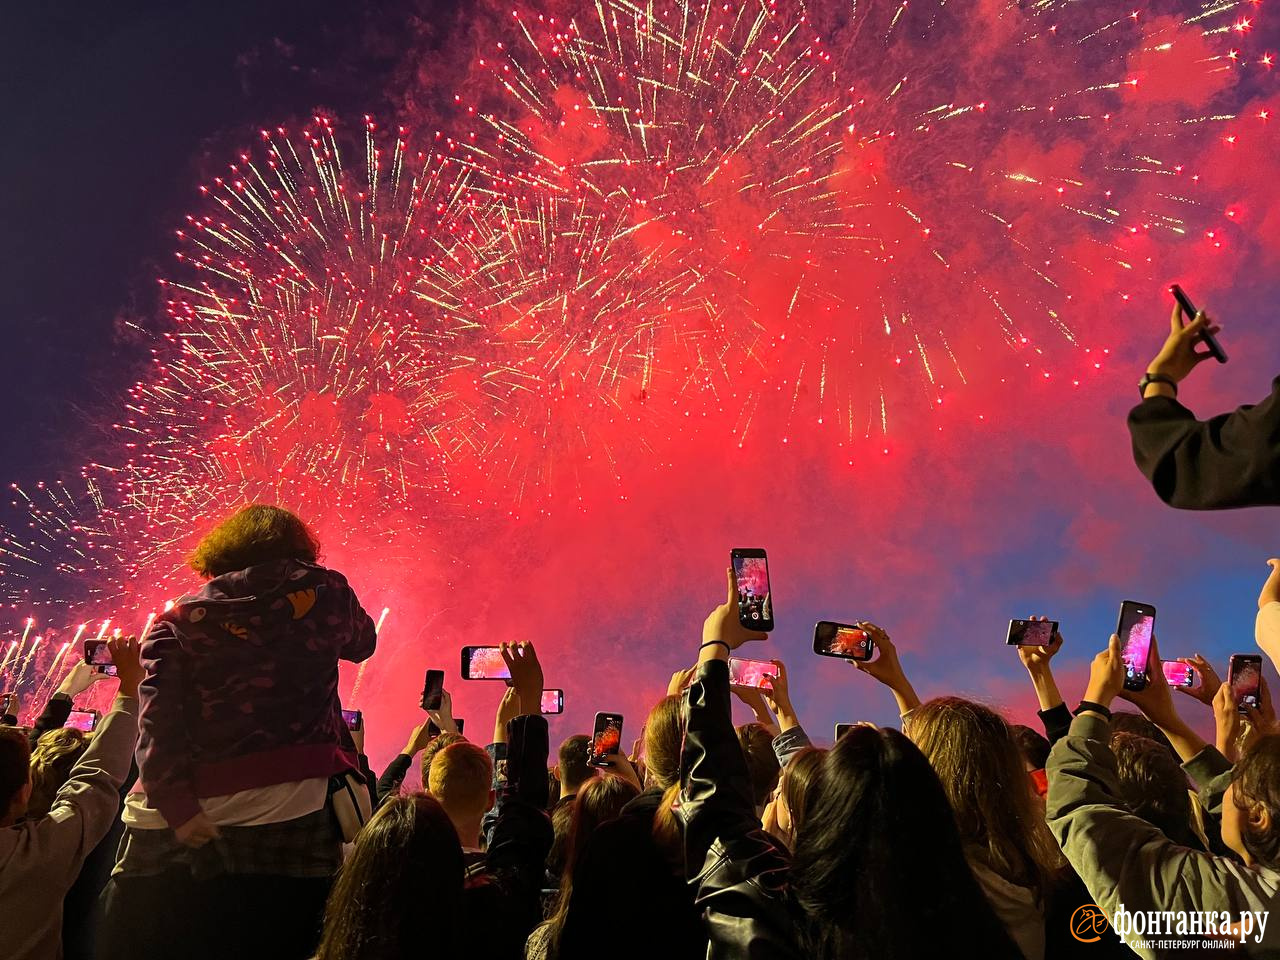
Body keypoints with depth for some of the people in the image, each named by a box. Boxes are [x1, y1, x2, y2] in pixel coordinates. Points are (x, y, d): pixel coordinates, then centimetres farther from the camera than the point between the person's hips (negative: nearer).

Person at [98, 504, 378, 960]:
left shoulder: (178, 621, 4)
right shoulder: (323, 591, 0)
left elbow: (156, 721, -8)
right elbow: (362, 642, 19)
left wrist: (176, 805, -11)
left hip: (185, 823, 3)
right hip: (291, 814, -2)